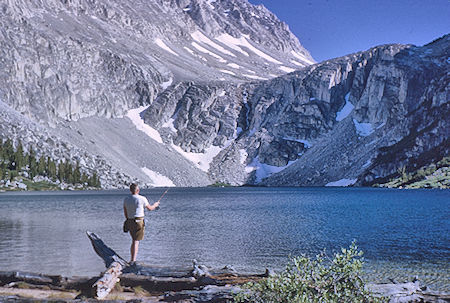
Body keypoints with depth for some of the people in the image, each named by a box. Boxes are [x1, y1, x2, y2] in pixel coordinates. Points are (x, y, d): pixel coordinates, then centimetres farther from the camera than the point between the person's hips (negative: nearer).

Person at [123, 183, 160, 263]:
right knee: (136, 242, -6)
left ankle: (132, 260, 19)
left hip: (129, 222, 5)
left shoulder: (126, 199, 6)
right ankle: (133, 260, -13)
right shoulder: (142, 199, -8)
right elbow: (150, 208, 7)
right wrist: (155, 205, 27)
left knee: (134, 241, 18)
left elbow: (125, 213, 13)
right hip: (139, 222, -5)